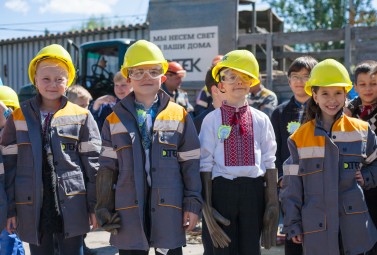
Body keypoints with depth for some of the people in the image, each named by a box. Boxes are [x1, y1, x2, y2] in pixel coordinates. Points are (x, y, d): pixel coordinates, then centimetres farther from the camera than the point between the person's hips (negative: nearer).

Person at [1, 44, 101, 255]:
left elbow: (93, 163, 1)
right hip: (32, 208, 1)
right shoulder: (18, 118, 4)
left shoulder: (82, 117, 1)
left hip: (72, 207, -1)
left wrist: (95, 205, -1)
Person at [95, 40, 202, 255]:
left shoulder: (180, 116, 4)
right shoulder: (115, 120, 6)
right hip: (129, 210, 1)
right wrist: (105, 209, 5)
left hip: (169, 208, -1)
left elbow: (191, 164, 3)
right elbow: (107, 168, 7)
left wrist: (193, 204, -2)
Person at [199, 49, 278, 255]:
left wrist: (272, 201, 4)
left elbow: (269, 162, 6)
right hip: (223, 189, -1)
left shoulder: (261, 120, 5)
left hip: (253, 189, 2)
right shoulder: (212, 119, 0)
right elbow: (206, 163, -1)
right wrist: (207, 204, -3)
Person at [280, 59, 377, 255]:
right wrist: (293, 225, 1)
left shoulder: (361, 130, 3)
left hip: (353, 223, 1)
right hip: (316, 227, 0)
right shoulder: (300, 137, 1)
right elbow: (291, 186, 2)